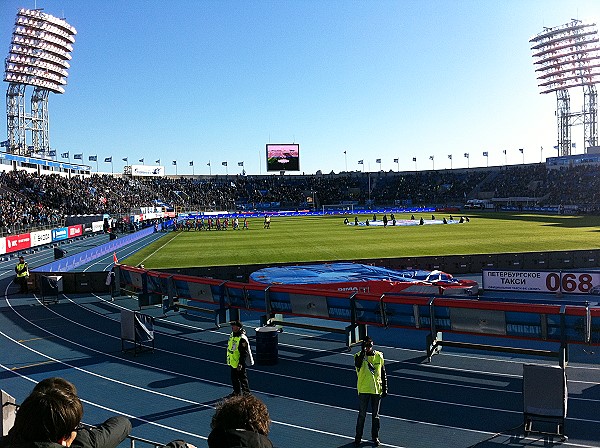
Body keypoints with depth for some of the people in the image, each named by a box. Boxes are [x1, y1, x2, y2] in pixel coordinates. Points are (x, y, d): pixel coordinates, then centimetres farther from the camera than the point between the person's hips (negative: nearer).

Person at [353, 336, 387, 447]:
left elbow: (383, 373, 7)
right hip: (363, 390, -2)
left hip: (377, 390, 2)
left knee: (375, 415, 13)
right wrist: (363, 351, -36)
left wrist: (385, 388, 6)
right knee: (362, 415, 6)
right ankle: (358, 437, 21)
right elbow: (358, 364, -33)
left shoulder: (379, 356, -1)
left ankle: (375, 437, 28)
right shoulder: (359, 356, -9)